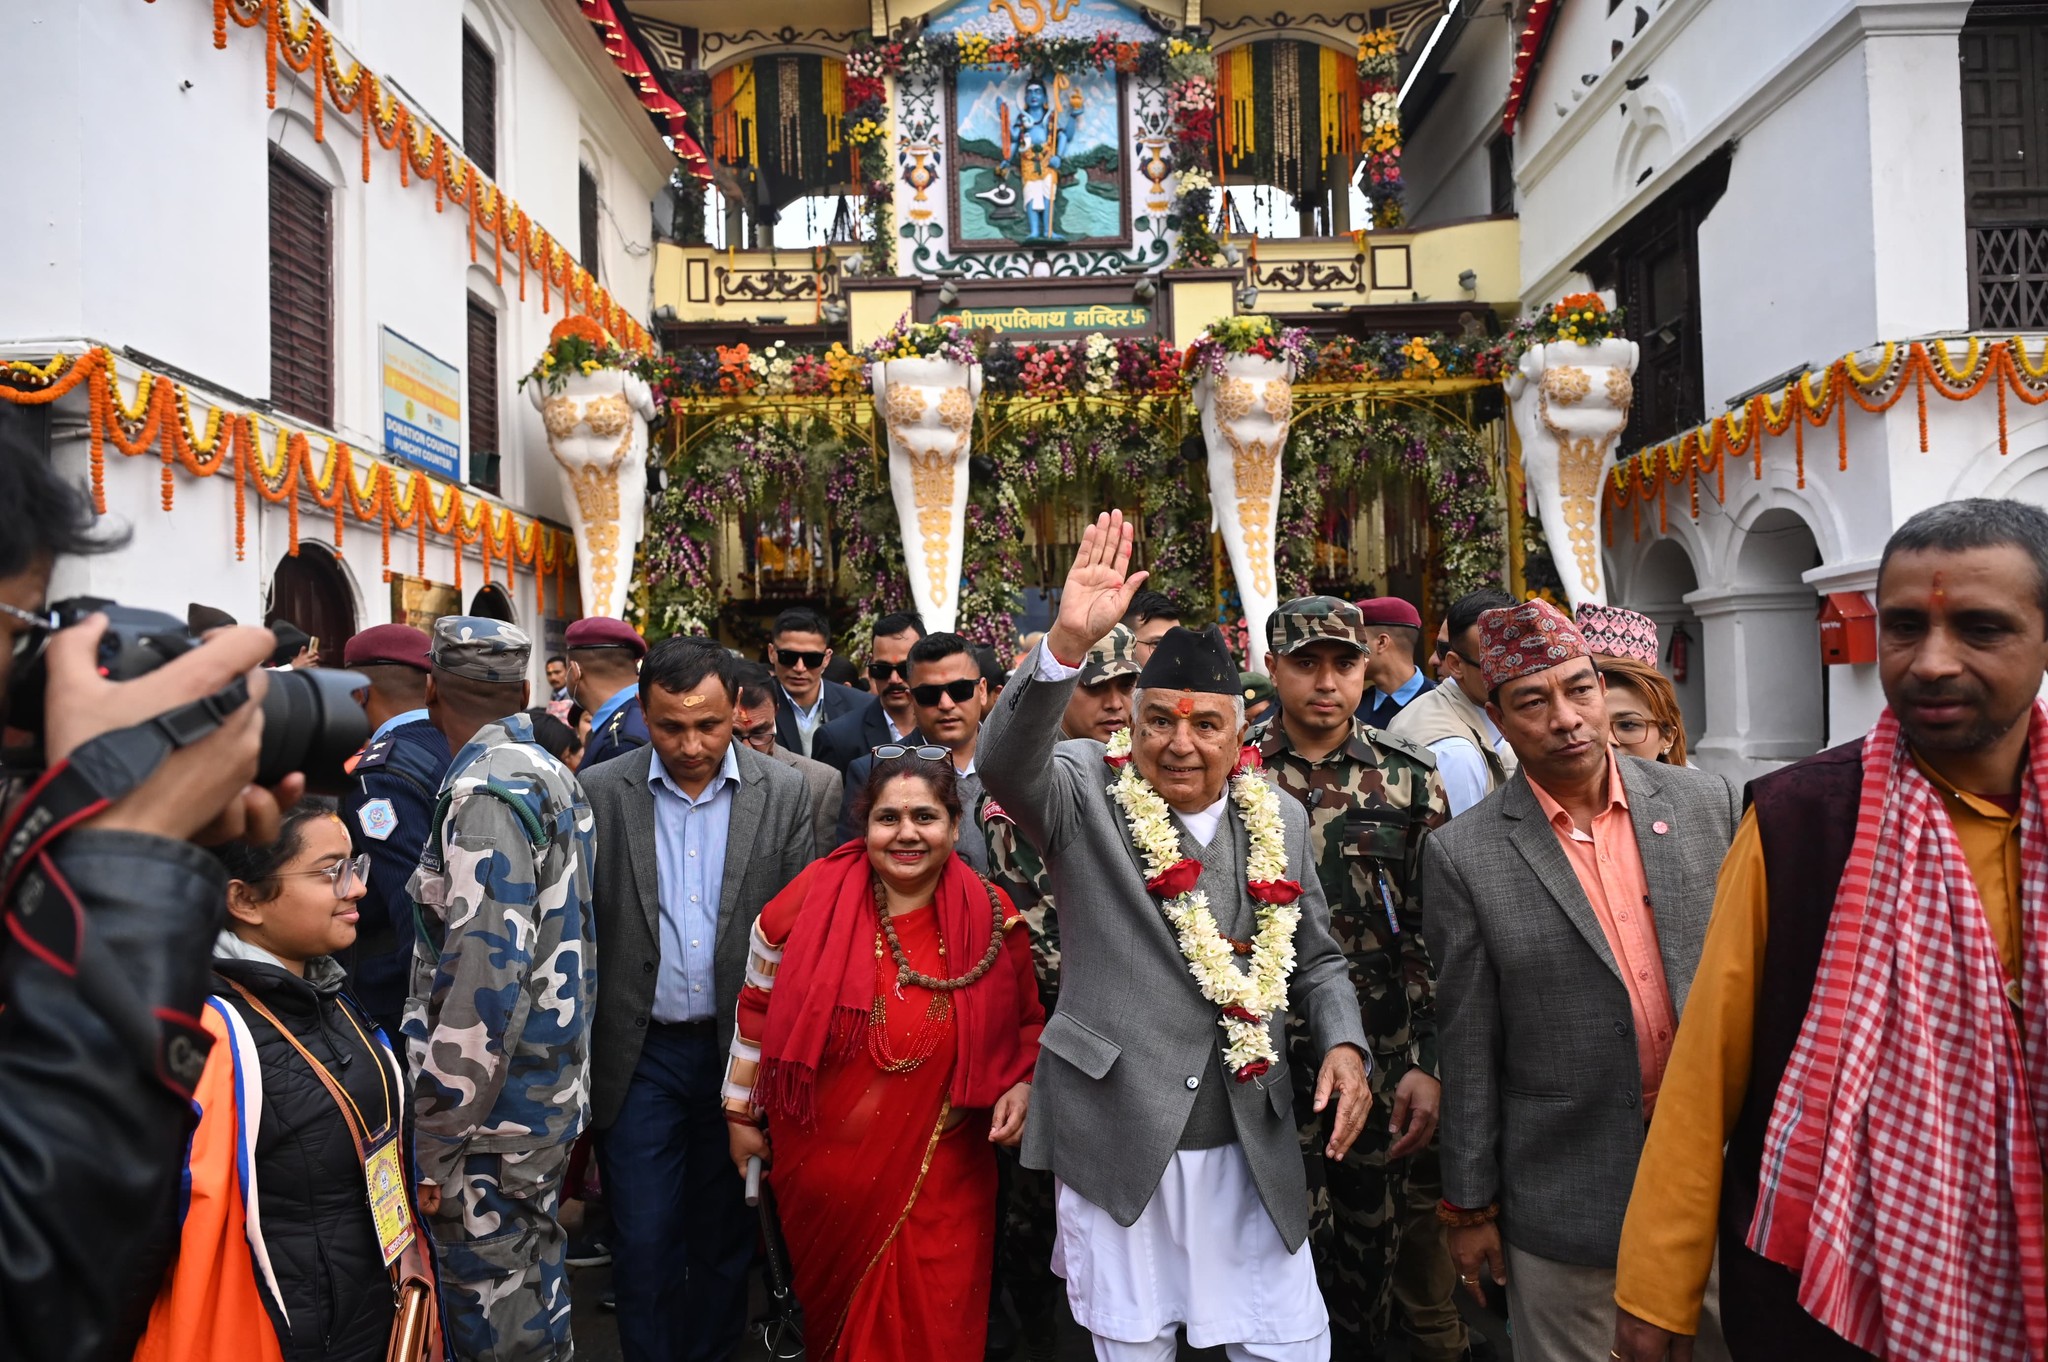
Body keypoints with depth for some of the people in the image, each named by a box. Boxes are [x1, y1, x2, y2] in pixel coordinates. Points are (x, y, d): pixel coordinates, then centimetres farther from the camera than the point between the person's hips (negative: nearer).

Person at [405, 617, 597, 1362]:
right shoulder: (553, 775, 8)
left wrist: (436, 1139, -19)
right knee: (535, 1280, 22)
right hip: (550, 1091, 9)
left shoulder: (487, 790, -19)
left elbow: (484, 977, -25)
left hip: (496, 1113, -9)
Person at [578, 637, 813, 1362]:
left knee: (724, 1237, 16)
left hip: (742, 1049, 1)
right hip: (639, 1056, -1)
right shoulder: (600, 793, -5)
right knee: (643, 1243, 5)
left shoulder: (785, 795, -5)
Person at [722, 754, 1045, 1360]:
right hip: (822, 1168, 1)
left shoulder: (992, 919, -9)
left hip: (942, 1175, 0)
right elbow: (757, 1008, 1)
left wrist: (1021, 1087, -11)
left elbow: (1026, 1025, 7)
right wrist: (740, 1113, 7)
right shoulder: (813, 901, -12)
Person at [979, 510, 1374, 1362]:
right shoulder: (1085, 793, -5)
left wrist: (1344, 1043, -4)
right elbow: (1006, 762, -26)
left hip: (1251, 1146, 3)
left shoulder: (1277, 819, 7)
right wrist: (1067, 644, -39)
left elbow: (1316, 957, 15)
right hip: (1118, 1133, -3)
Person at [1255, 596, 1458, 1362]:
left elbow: (1433, 932, 0)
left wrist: (1428, 1064, -5)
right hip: (1270, 1055, -1)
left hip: (1384, 1057, 1)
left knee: (1373, 1240, 14)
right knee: (1295, 1243, 4)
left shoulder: (1409, 776, 0)